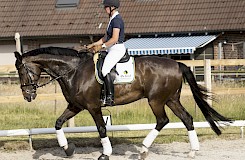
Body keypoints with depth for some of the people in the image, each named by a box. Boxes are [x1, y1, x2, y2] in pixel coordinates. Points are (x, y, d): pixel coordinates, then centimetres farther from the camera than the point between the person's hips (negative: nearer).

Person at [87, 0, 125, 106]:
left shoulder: (116, 19, -15)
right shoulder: (112, 19, 17)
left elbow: (114, 39, -22)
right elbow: (106, 37, 22)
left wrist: (102, 46, -19)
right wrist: (94, 45, 16)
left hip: (117, 49, -11)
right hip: (112, 49, 11)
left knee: (105, 70, -24)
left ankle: (110, 98, -27)